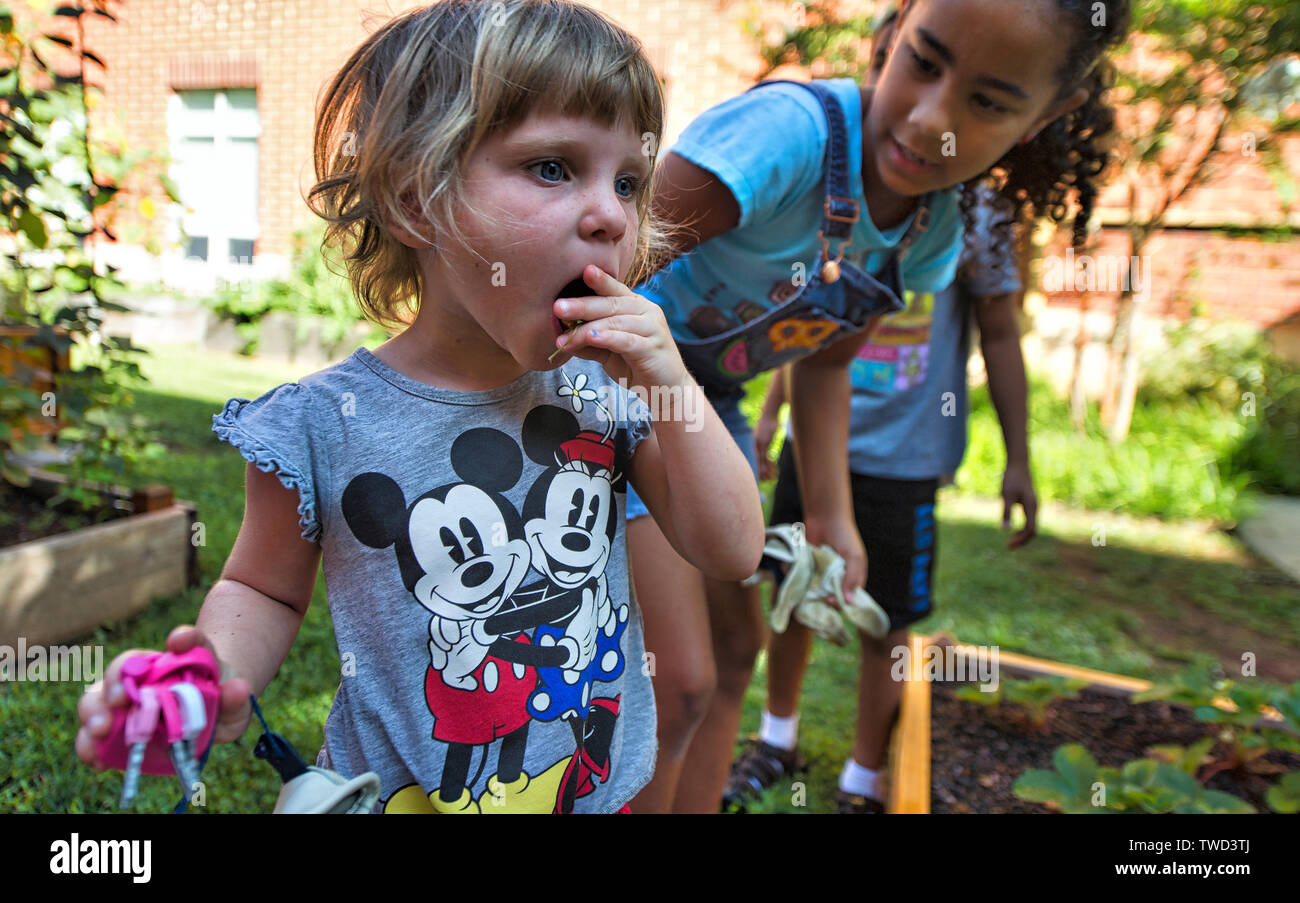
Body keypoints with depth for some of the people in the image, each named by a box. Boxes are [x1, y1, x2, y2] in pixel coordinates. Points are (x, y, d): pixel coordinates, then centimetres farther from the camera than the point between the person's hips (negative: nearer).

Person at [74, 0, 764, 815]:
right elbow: (265, 589, -3)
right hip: (400, 788, -2)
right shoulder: (326, 423, -18)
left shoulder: (607, 391, -11)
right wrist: (218, 681, -24)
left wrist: (672, 383, -22)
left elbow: (734, 554, -11)